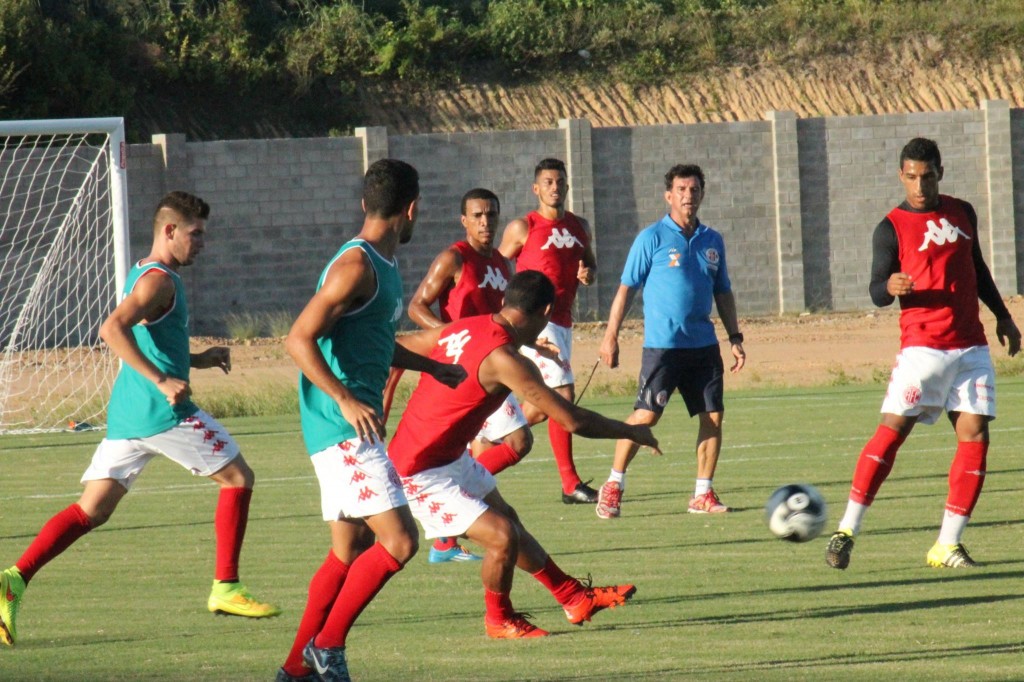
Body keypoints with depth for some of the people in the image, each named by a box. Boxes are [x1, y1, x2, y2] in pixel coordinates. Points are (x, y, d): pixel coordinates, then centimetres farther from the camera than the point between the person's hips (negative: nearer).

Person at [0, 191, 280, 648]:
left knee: (92, 509, 4)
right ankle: (225, 588, 4)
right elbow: (113, 329, -26)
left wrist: (197, 360, 22)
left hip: (126, 414, 9)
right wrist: (162, 381, -28)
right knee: (238, 478, 5)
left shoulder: (142, 276, 20)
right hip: (164, 413, -9)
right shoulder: (159, 280, -11)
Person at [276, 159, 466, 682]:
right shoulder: (356, 266, -16)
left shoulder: (382, 265, 15)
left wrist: (431, 367, 40)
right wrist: (345, 400, -30)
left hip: (351, 429, 10)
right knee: (397, 540, -14)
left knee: (350, 551, 13)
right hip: (344, 429, -10)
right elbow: (299, 339, -22)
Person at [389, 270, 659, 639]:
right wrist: (632, 432, -11)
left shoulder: (463, 328, -1)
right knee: (502, 536, -15)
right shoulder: (502, 359, -26)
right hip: (422, 475, -10)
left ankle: (575, 597, 35)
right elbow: (572, 420, -24)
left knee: (506, 517, 21)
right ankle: (499, 620, 12)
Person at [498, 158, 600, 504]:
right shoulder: (522, 228, -4)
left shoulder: (579, 226, 13)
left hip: (563, 322, 8)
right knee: (563, 396, -14)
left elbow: (589, 263, 25)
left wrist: (588, 274, 1)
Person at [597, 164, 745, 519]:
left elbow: (723, 293, 20)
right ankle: (613, 486, 6)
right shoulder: (653, 238, -3)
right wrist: (611, 336, -6)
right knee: (645, 415, -9)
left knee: (713, 415, 0)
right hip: (662, 344, -5)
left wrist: (735, 337, 14)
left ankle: (703, 494, 9)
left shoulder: (712, 241, 12)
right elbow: (626, 288, -2)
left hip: (703, 344, 5)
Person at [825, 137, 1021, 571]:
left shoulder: (962, 214, 13)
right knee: (893, 428, -13)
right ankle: (847, 531, -9)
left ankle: (948, 545, 0)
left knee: (974, 434, -4)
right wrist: (890, 287, -27)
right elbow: (876, 291, -5)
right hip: (923, 346, -5)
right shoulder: (892, 227, -1)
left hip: (971, 347, 5)